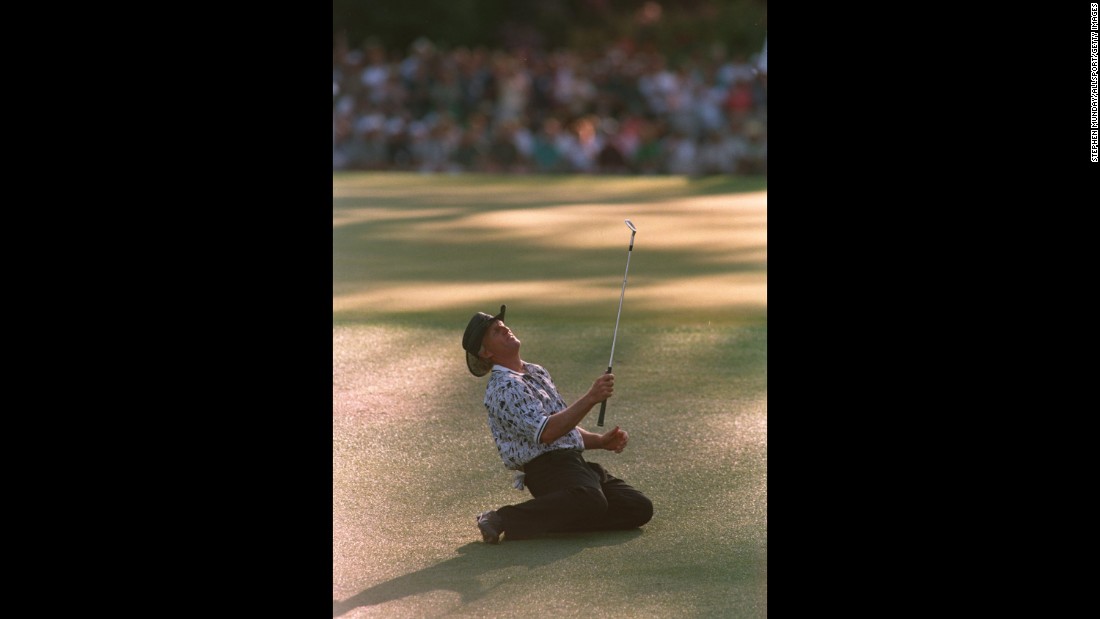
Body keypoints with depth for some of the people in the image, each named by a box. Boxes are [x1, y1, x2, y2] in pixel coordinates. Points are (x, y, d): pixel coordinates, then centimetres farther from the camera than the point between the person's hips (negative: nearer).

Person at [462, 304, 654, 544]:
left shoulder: (537, 372, 23)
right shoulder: (503, 388, -9)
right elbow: (546, 432, -21)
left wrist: (601, 441, 11)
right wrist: (591, 398, -21)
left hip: (575, 461, 9)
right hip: (548, 468, -9)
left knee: (640, 508, -6)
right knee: (591, 502, -38)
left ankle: (552, 518, -4)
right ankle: (504, 520, -27)